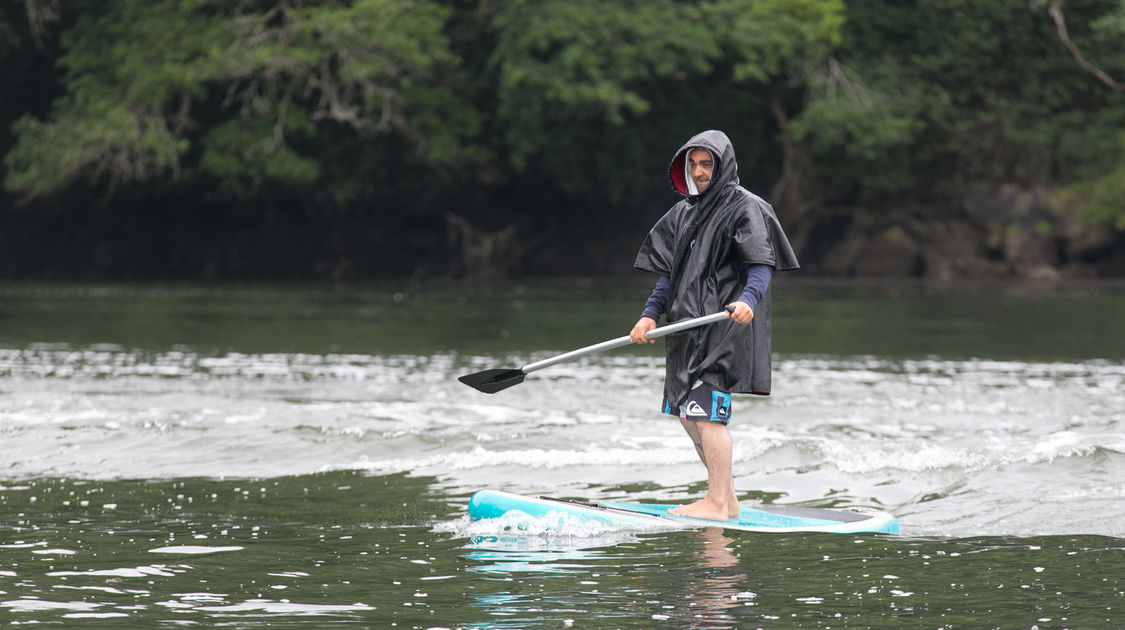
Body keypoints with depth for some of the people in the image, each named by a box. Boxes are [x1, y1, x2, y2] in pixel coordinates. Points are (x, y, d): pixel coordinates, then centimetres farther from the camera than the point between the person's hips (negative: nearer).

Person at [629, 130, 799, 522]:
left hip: (725, 326, -9)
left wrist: (748, 299, -34)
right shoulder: (684, 213, 19)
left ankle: (716, 504, -13)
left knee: (706, 413, -15)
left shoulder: (745, 208, -5)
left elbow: (761, 265, -15)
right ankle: (727, 498, 19)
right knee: (687, 414, 10)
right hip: (689, 328, 9)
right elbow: (670, 272, 22)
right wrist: (651, 314, 8)